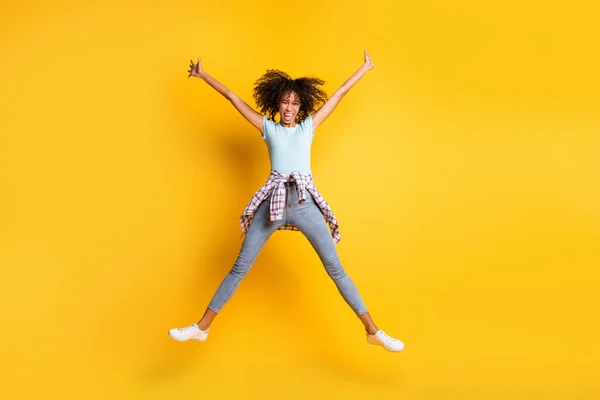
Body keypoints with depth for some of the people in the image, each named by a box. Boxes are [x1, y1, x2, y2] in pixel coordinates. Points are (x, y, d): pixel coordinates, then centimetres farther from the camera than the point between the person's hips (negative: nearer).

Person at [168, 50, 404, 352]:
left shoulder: (309, 126, 14)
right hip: (272, 202, 0)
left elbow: (339, 94, 20)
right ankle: (202, 327, 12)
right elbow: (233, 98, 18)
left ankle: (373, 331, 6)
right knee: (240, 267, 3)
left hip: (305, 203, 0)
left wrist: (365, 68, 27)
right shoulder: (267, 127, 13)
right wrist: (203, 76, 24)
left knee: (336, 268, 1)